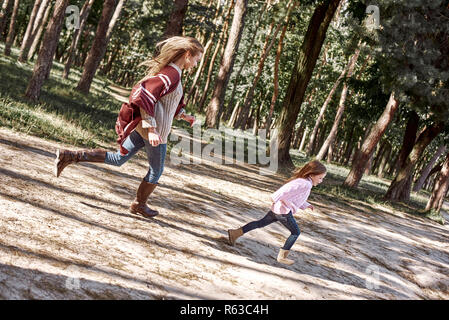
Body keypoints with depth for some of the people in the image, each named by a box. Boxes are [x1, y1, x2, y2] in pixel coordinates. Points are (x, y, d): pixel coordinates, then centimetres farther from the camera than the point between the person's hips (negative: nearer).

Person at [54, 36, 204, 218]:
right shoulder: (172, 75, -19)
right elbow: (146, 96, -28)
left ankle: (70, 156, 5)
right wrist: (151, 129, -30)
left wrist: (182, 115, 21)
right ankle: (139, 204, 33)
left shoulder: (163, 69, 12)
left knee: (117, 159, 15)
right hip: (154, 130, -9)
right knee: (156, 170, 14)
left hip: (141, 125, 9)